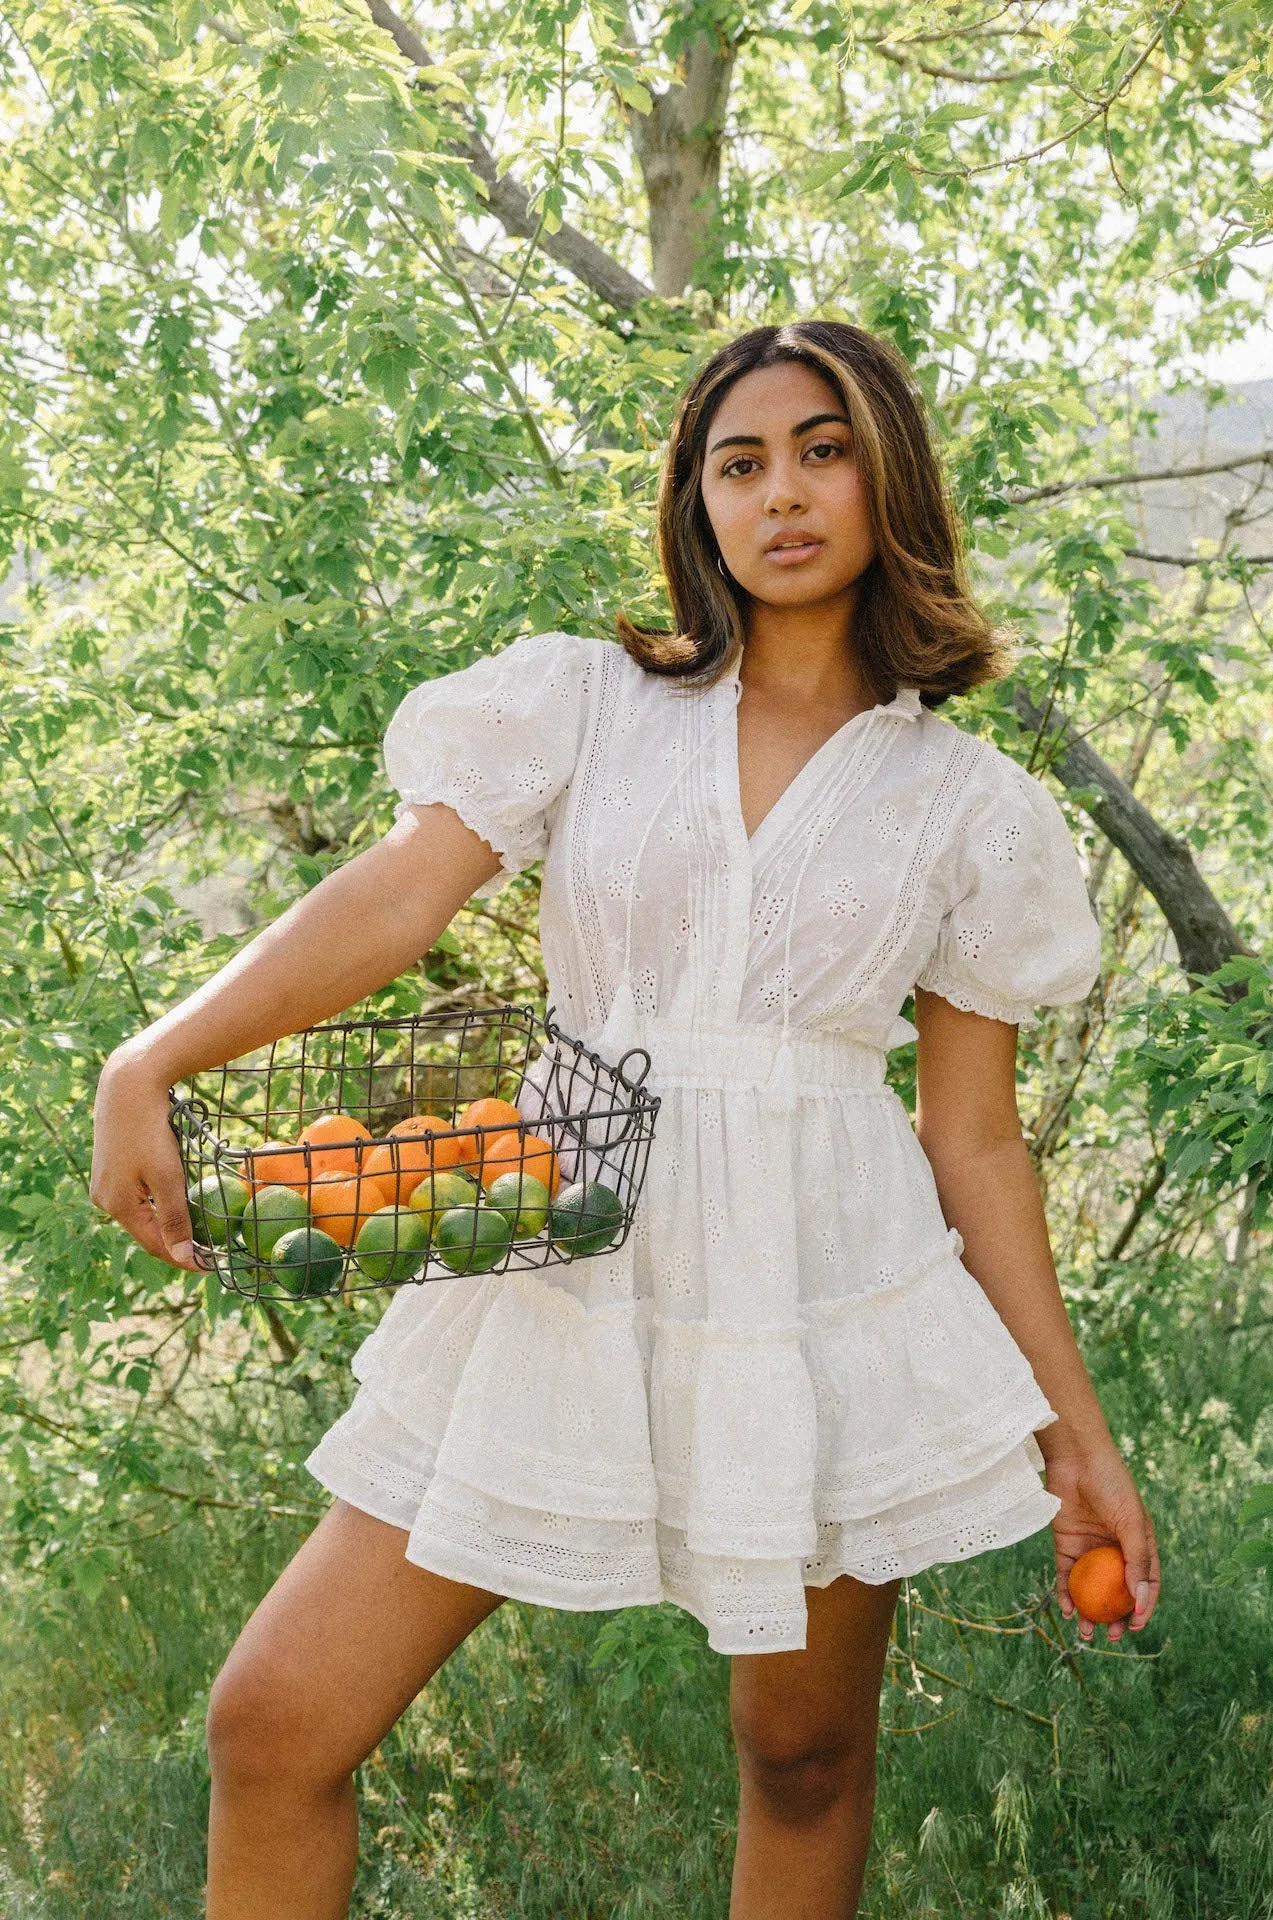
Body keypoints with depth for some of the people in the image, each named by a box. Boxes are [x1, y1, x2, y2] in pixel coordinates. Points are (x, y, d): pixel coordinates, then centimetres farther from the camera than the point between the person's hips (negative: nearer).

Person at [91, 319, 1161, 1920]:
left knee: (805, 1757, 13)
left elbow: (975, 1138, 8)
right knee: (273, 1727, -3)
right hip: (572, 1290, 0)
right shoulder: (587, 705, 4)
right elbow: (392, 901, -10)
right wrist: (151, 1062, -24)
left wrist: (1072, 1422, 7)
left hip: (826, 1303, 0)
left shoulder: (967, 805, 5)